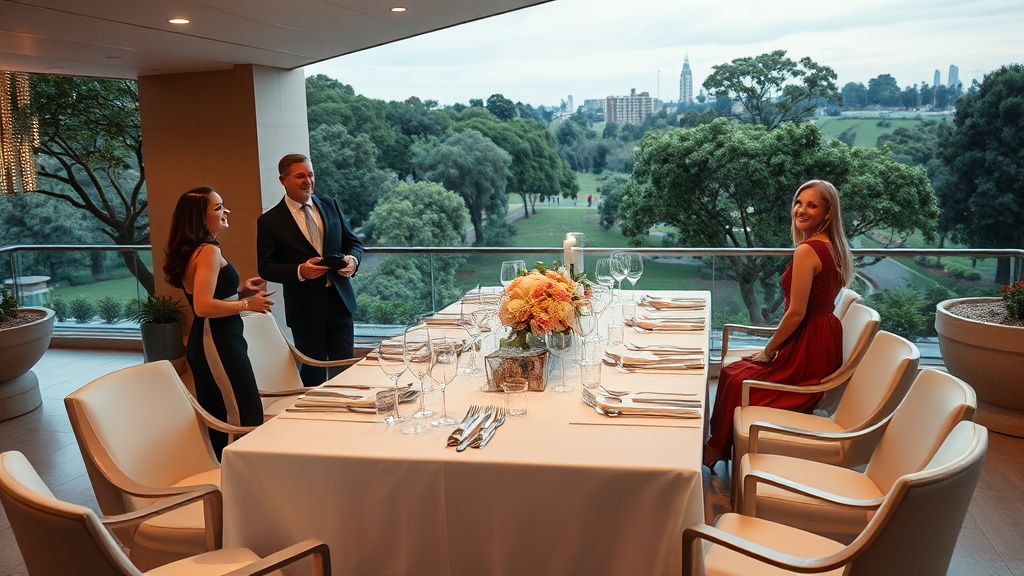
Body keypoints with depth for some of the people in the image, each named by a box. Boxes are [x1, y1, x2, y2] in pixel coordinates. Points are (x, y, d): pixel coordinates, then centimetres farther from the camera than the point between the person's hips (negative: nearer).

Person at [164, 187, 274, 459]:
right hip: (219, 344, -10)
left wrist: (240, 291, 13)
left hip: (202, 343, 10)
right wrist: (246, 304, -15)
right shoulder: (208, 251, -16)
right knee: (250, 416, -8)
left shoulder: (190, 251, 14)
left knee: (214, 416, 15)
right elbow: (203, 306, -25)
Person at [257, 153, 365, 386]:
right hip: (305, 308, -3)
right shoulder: (269, 221, -4)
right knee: (313, 374, 9)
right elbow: (266, 268, -6)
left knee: (345, 370, 9)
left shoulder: (331, 206, 7)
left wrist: (352, 259, -12)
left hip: (339, 300, 3)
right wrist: (300, 271, -24)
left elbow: (353, 242, 12)